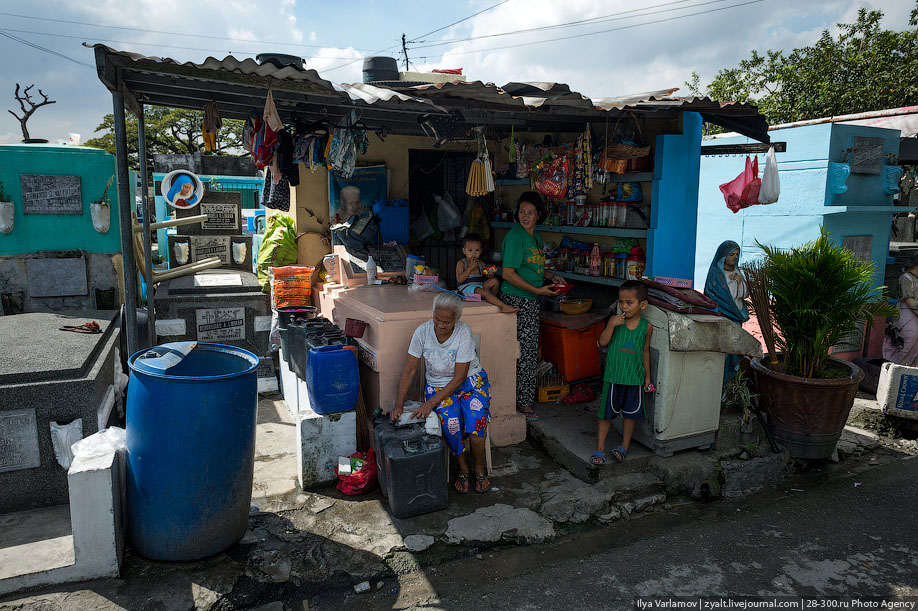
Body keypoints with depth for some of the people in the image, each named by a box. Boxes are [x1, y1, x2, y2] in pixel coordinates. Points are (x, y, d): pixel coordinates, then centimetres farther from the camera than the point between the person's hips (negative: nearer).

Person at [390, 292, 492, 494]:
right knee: (450, 422, -27)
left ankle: (479, 469, 1)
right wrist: (399, 403, -16)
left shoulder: (463, 332, -20)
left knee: (475, 422, -26)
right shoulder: (423, 331, -14)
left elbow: (459, 377, -20)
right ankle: (463, 470, -2)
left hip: (471, 381, -1)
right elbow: (409, 370, -8)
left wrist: (431, 403, -25)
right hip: (438, 385, 1)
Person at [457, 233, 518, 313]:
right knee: (485, 292, -32)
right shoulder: (461, 263, 0)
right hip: (467, 288, -6)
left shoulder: (480, 263, 15)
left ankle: (492, 301, -4)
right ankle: (504, 306, -38)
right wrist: (470, 267, -15)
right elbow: (459, 279, -13)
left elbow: (487, 277, 18)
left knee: (495, 281, -14)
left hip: (480, 286, 6)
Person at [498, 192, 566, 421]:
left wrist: (551, 276, 9)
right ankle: (522, 402, 7)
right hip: (516, 301, -9)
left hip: (532, 302, 9)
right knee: (523, 353, -4)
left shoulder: (535, 236, 13)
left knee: (529, 352, 13)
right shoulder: (514, 237, -14)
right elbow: (508, 274, -20)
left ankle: (523, 399, 24)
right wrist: (538, 290, -20)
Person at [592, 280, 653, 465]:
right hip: (613, 376, -1)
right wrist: (611, 325, -24)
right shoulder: (615, 320, -5)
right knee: (606, 413, 5)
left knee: (631, 413, 12)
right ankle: (600, 448, 14)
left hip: (635, 378, 2)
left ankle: (624, 446, 28)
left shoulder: (646, 326, 0)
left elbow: (645, 351, 9)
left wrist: (647, 375, 11)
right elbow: (603, 342, -11)